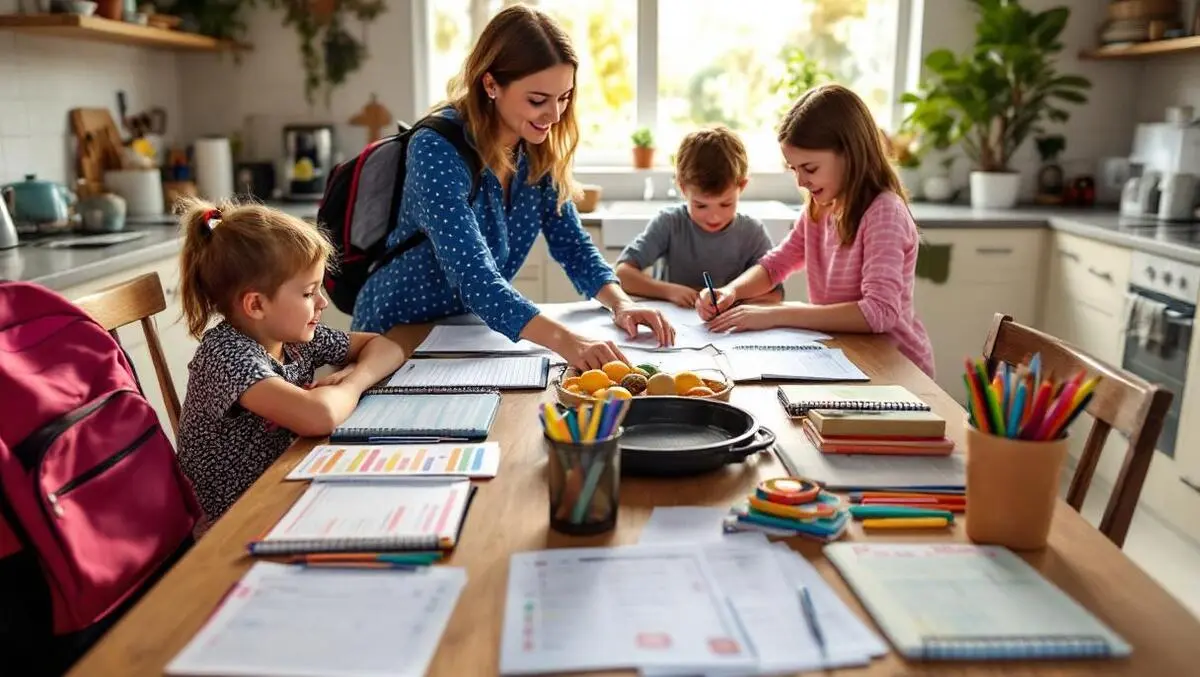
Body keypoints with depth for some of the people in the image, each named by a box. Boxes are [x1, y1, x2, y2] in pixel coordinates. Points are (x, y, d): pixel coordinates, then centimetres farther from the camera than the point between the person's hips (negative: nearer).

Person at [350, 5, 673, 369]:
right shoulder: (437, 150, -26)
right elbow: (474, 277, -35)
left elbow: (571, 242, -1)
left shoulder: (538, 148, -6)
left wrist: (620, 303, -19)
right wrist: (564, 340, -49)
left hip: (469, 330, 6)